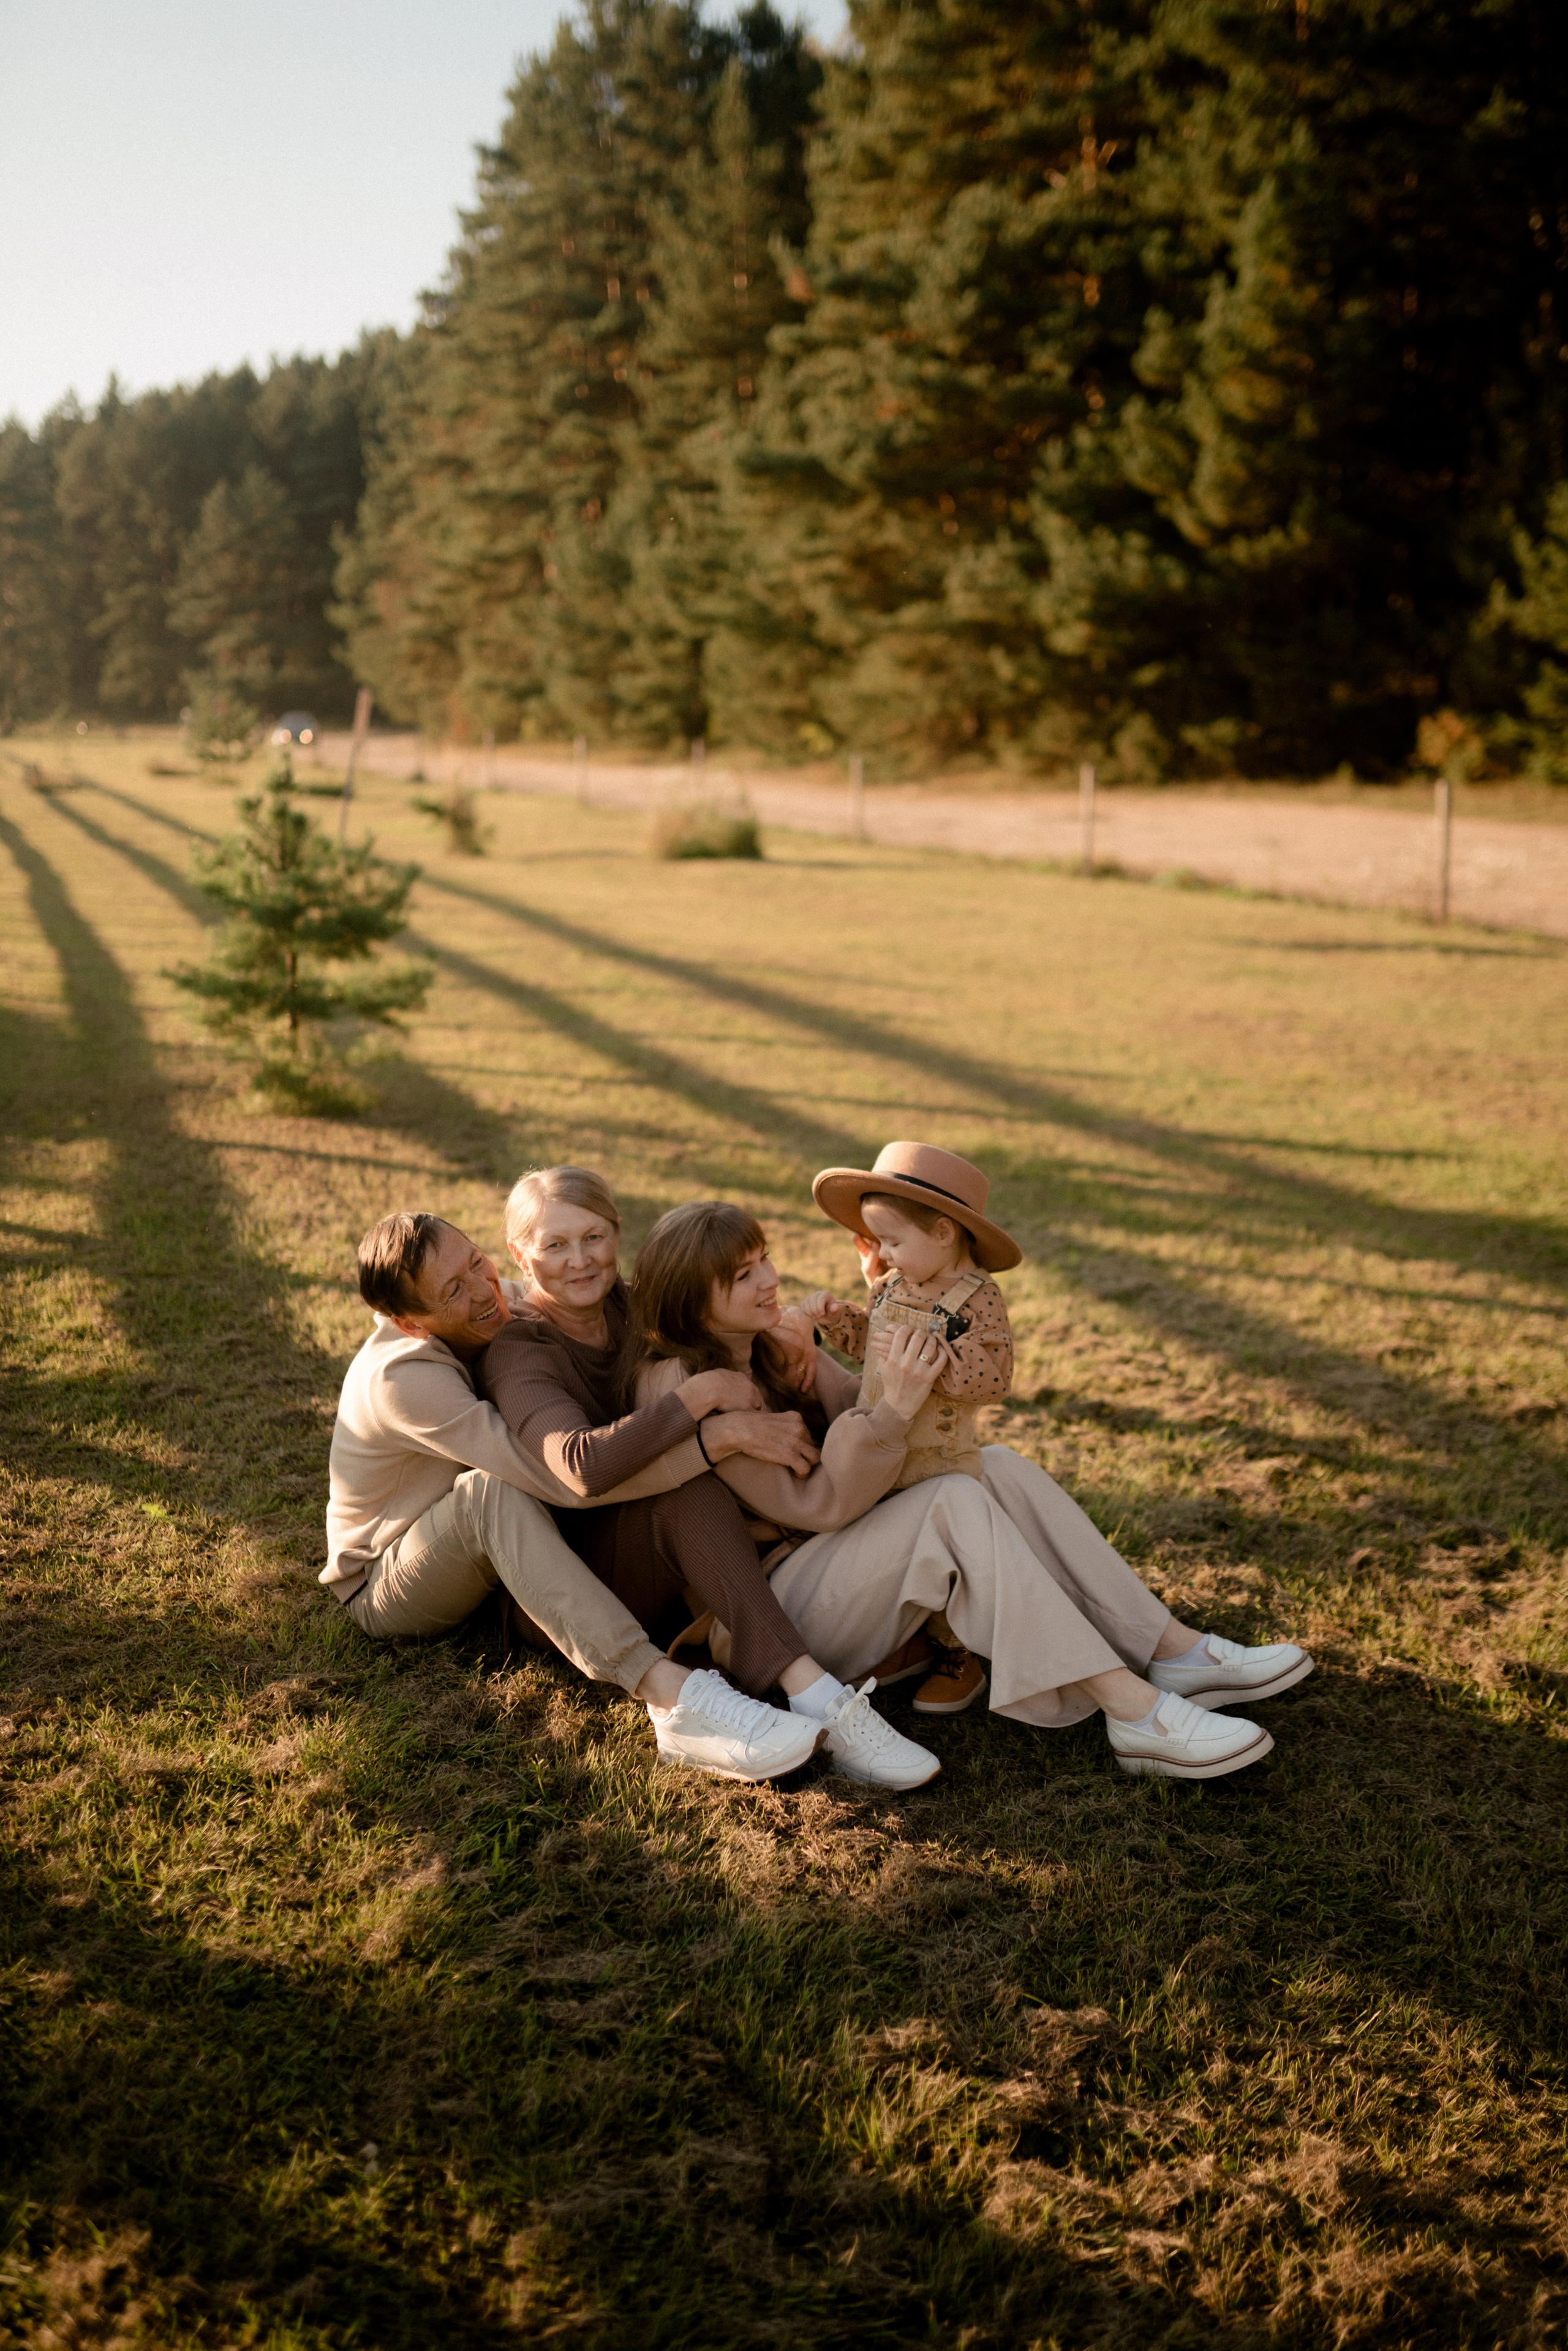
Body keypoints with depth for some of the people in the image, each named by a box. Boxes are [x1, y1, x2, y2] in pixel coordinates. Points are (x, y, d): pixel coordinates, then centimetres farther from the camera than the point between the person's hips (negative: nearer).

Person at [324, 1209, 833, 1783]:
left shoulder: (505, 1302, -10)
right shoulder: (403, 1377, -32)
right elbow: (564, 1477, -39)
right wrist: (716, 1437, -43)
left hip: (482, 1556, 8)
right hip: (383, 1588, -7)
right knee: (488, 1492, -39)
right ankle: (673, 1699, -51)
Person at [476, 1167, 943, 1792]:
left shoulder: (636, 1306, 5)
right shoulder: (517, 1353, -15)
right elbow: (584, 1466, -34)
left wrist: (733, 1429, -23)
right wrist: (703, 1393, -31)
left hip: (667, 1563, 6)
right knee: (687, 1483, -35)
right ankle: (816, 1702, -43)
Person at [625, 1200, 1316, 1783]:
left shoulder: (773, 1343, 6)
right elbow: (814, 1506, -22)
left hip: (816, 1552, 9)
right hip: (760, 1617, -9)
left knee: (995, 1466, -10)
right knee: (953, 1506, -27)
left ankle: (1174, 1652, -13)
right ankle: (1135, 1714, -31)